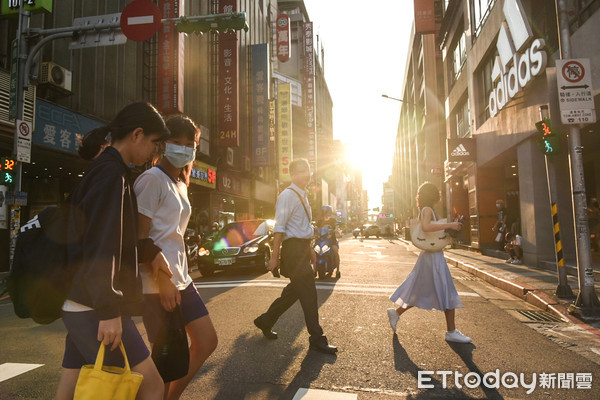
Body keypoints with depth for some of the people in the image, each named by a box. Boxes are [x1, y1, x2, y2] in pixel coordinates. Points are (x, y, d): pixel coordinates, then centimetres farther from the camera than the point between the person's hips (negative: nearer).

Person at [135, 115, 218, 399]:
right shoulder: (152, 179, -11)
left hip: (181, 279, 9)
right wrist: (163, 279, -19)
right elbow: (139, 237, -17)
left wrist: (177, 277, 12)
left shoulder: (180, 184, 15)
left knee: (207, 342, 12)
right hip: (157, 284, -9)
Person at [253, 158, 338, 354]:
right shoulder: (287, 195, -10)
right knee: (308, 292, -7)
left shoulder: (303, 196, 19)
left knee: (294, 291, 16)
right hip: (293, 247, -10)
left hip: (303, 248, 10)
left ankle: (265, 321, 31)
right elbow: (279, 228, -15)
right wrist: (274, 257, -18)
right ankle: (316, 339, 3)